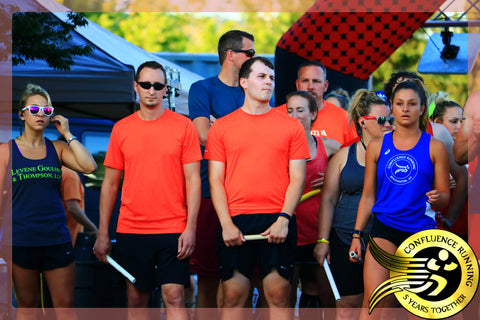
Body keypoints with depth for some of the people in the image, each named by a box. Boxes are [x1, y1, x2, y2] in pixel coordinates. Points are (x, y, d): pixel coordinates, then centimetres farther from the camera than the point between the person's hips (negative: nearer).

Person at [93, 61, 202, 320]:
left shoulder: (183, 126, 1)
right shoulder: (121, 129, 7)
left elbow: (193, 180, 0)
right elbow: (110, 184, 10)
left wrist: (190, 228, -8)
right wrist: (102, 234, 7)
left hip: (172, 230, -2)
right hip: (130, 230, 2)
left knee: (174, 296, -7)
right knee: (136, 299, 7)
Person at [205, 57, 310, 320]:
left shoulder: (291, 126, 9)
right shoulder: (221, 127, 8)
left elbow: (297, 178, 5)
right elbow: (215, 180, 6)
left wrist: (284, 219, -7)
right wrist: (226, 224, -6)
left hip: (278, 221, 0)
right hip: (235, 221, 0)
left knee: (279, 294, 0)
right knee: (233, 296, 1)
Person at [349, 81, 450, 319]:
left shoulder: (434, 148, 6)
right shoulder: (377, 147, 10)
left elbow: (445, 196, 7)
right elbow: (368, 196, 14)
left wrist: (437, 198, -16)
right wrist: (356, 235, 8)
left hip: (421, 232, 0)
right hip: (384, 230, 0)